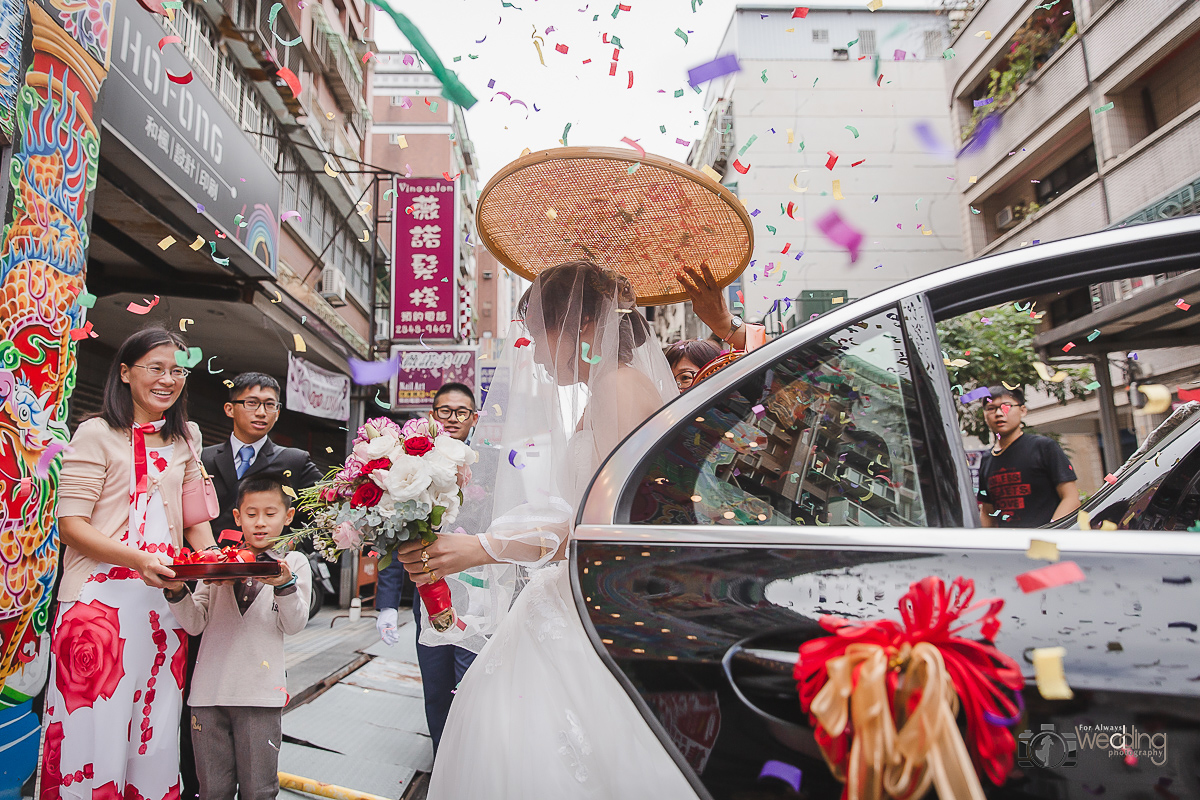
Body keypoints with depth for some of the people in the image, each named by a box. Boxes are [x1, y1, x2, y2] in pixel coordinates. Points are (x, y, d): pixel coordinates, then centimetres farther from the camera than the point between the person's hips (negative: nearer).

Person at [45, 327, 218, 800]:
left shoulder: (185, 438, 14)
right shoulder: (97, 434, -2)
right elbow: (70, 525, -8)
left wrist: (214, 560, -4)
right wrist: (139, 559, -22)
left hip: (164, 599, 5)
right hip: (99, 598, -4)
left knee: (155, 734, 9)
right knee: (94, 731, 0)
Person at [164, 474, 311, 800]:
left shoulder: (294, 562, 4)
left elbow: (293, 625, -4)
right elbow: (195, 624, 6)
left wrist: (284, 585, -21)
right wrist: (177, 592, -11)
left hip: (260, 693, -2)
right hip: (209, 690, 2)